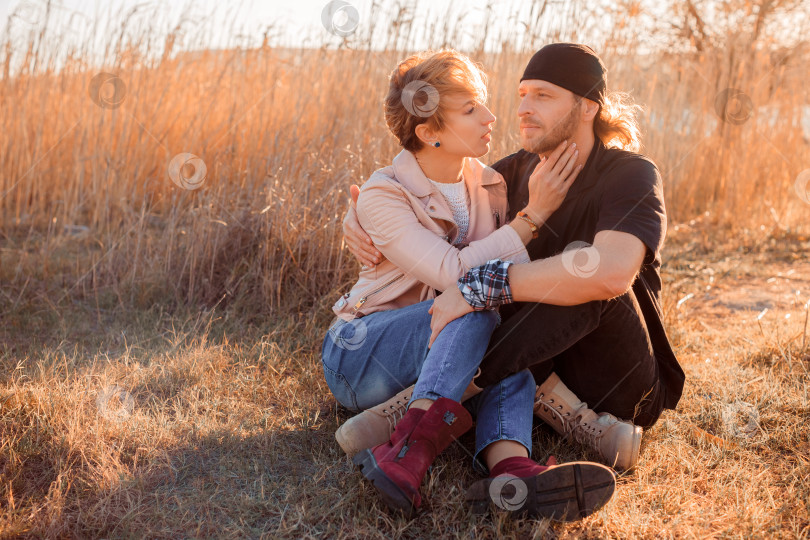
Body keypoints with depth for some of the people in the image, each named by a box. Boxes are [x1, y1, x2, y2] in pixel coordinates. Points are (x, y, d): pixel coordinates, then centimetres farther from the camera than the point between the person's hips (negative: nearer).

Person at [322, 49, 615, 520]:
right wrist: (533, 215, -22)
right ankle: (411, 446, -48)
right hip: (358, 355, -5)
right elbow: (454, 273, -27)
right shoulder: (383, 195, -16)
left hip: (439, 362, 5)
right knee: (479, 299, -31)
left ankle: (510, 469, -53)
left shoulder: (489, 185, 3)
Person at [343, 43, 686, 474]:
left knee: (583, 267, -33)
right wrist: (359, 219, -16)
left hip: (628, 389, -5)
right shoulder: (516, 172, 3)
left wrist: (481, 285, -37)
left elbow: (612, 271, -38)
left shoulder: (631, 175, -16)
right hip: (542, 367, 5)